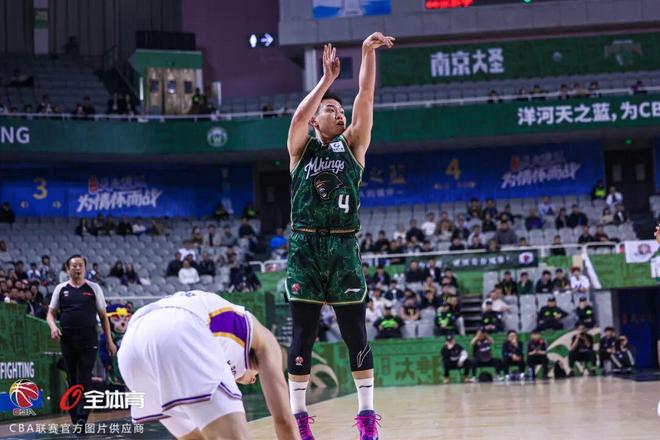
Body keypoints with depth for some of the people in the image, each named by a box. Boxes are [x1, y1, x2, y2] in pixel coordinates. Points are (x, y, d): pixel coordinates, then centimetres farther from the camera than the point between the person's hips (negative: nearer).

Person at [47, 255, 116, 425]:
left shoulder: (94, 288, 7)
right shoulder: (61, 289, 9)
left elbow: (103, 315, 9)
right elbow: (51, 313, 13)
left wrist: (109, 341, 5)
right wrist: (53, 327, -10)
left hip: (89, 342, -2)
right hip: (68, 341, 2)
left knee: (85, 380, -9)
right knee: (72, 380, 7)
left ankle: (82, 418, -12)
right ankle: (75, 418, 16)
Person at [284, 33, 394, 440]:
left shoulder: (352, 145, 10)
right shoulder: (302, 148, 8)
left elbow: (366, 100, -2)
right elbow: (297, 118, -14)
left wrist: (369, 54, -11)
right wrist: (327, 80, -16)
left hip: (344, 249, 1)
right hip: (305, 248, -1)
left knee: (356, 334, 1)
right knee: (303, 335, 0)